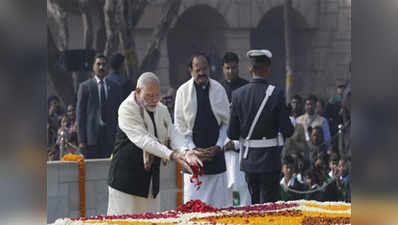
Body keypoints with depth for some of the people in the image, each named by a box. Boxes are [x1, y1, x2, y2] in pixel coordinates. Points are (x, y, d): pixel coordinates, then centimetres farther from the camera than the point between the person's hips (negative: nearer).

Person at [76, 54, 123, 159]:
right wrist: (81, 140, -6)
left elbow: (119, 114, 12)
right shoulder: (85, 86, 4)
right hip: (92, 137, -2)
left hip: (111, 138, 2)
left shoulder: (115, 88, 11)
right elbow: (80, 114, 1)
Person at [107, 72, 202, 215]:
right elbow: (143, 140, -24)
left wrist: (186, 153, -21)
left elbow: (172, 135, 1)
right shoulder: (127, 109, -15)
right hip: (126, 176, -7)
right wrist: (171, 155, -33)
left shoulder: (161, 110, 9)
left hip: (151, 178, 7)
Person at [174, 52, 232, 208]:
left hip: (216, 153, 1)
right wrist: (193, 149, -8)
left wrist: (218, 147, -6)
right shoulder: (183, 91, -2)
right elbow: (180, 125, 1)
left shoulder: (219, 90, 2)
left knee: (218, 202, -1)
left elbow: (226, 121, 6)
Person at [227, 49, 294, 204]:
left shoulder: (238, 94, -3)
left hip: (248, 160, 4)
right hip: (270, 160, -4)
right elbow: (287, 131, -11)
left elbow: (232, 134, -2)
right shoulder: (275, 94, -12)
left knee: (254, 205, 16)